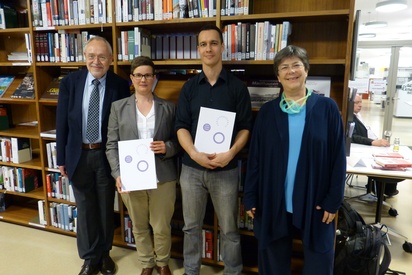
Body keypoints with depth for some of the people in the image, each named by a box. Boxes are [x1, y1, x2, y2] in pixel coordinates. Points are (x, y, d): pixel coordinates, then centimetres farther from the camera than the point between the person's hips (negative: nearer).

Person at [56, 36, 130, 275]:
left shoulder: (120, 85, -9)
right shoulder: (70, 82, -4)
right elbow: (62, 123, 0)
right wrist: (62, 158, 1)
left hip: (107, 155, -1)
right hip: (79, 154, 2)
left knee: (106, 207, 15)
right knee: (85, 208, 13)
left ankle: (105, 253, 38)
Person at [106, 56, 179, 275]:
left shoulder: (169, 108, 5)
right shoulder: (118, 107, 5)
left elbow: (178, 140, 6)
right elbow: (111, 145, 2)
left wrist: (167, 147, -16)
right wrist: (118, 174, -9)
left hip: (162, 177, 0)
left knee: (162, 227, 10)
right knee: (139, 227, 16)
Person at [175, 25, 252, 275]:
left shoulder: (237, 86, 0)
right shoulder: (189, 87, 5)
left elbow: (245, 127, -2)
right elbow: (181, 126, 0)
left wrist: (230, 153, -18)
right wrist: (195, 154, -16)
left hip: (226, 169, -2)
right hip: (191, 167, 2)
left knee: (229, 229, 11)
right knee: (192, 226, 16)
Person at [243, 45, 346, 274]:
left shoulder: (327, 108, -3)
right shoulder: (267, 112, 1)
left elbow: (338, 157, -2)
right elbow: (255, 158, 1)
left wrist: (334, 200, -5)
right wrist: (250, 198, -1)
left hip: (315, 203, -1)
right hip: (273, 202, 1)